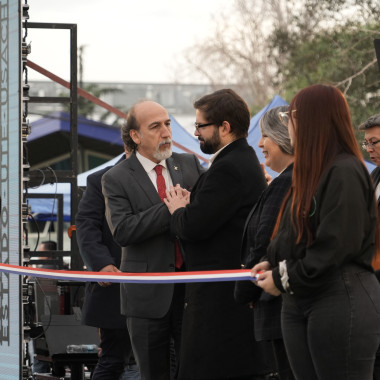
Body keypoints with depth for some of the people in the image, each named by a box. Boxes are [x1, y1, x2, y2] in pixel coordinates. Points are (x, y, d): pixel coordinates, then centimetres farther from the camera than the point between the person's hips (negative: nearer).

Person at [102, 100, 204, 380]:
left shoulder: (190, 165, 9)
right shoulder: (117, 179, -3)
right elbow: (122, 231, -15)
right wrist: (172, 208, -19)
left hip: (193, 286, 2)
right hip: (149, 294, -2)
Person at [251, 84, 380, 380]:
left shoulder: (345, 172, -13)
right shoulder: (312, 171, 18)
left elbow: (337, 246, -20)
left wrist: (284, 278, -12)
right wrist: (274, 265, 2)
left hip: (341, 302, -10)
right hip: (298, 305, 10)